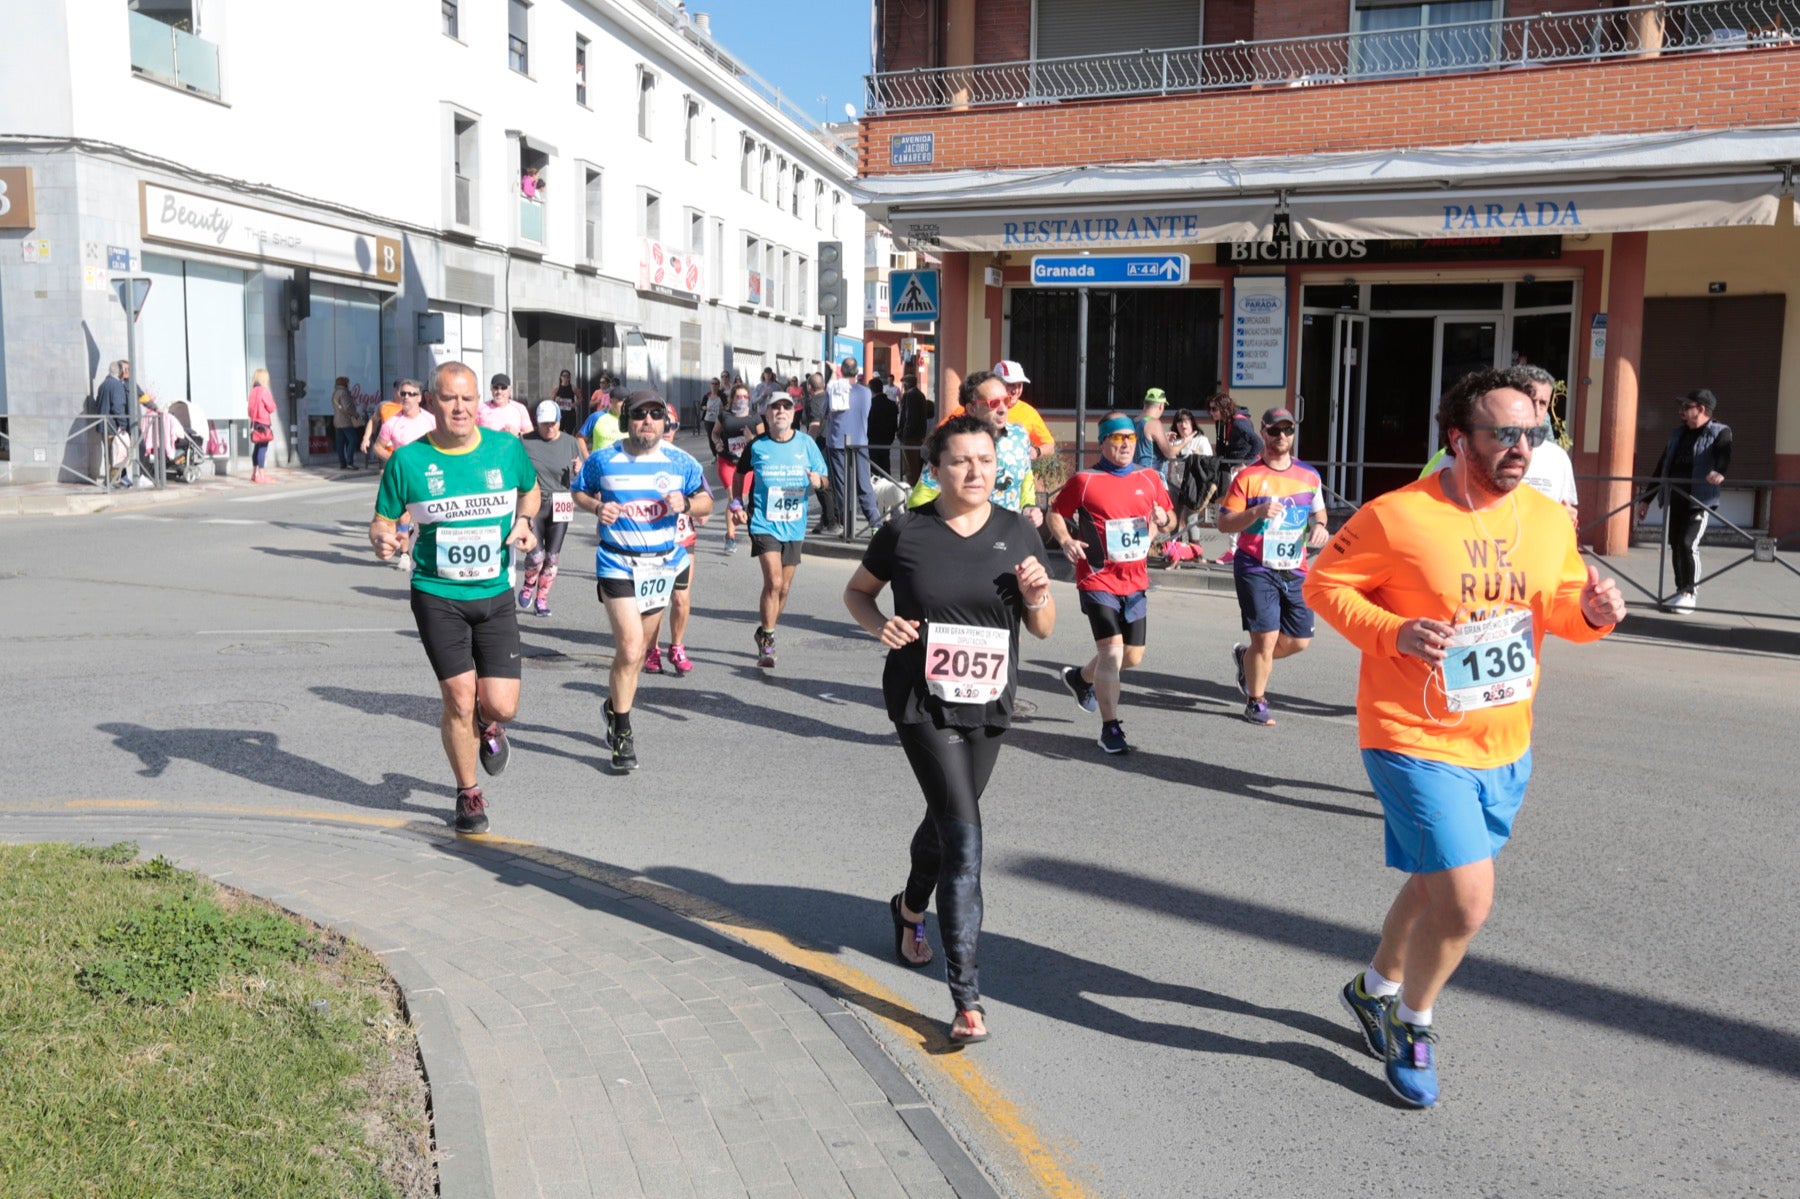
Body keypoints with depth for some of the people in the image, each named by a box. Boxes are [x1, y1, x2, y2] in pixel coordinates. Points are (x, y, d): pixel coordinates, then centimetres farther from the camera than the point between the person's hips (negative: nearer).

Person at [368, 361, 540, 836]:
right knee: (459, 700, -4)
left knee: (502, 706, -4)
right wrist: (381, 539, -19)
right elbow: (382, 520, 4)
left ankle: (488, 725, 36)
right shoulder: (408, 460, -6)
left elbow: (530, 489, 19)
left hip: (495, 595, 2)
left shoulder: (507, 449, -1)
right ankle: (468, 795, 21)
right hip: (437, 596, -2)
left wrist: (523, 521, 0)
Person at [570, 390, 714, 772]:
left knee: (639, 649, 14)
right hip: (617, 564, -3)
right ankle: (622, 734, 3)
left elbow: (706, 502, 8)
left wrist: (686, 504, -14)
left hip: (663, 564, 3)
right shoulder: (602, 460, -3)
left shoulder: (681, 462, 0)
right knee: (629, 650, -13)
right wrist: (597, 507, -11)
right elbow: (579, 492, 11)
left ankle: (614, 706, 39)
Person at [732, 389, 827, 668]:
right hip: (764, 523, -3)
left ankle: (765, 633, 33)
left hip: (794, 526, 3)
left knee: (784, 588, 12)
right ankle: (766, 643, -7)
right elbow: (741, 474, 15)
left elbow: (824, 480, 8)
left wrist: (817, 480, -14)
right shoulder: (757, 446, -1)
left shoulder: (806, 444, 2)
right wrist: (736, 502, 3)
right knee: (773, 581, -18)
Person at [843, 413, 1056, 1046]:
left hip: (988, 705, 4)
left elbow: (1043, 629, 6)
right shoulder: (905, 532, -5)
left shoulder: (1018, 533, 2)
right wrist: (880, 625, -10)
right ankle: (967, 997, -10)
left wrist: (1037, 594, -15)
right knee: (964, 836, -14)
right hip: (922, 702, -4)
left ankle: (910, 908, 53)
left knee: (946, 819, 21)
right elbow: (857, 591, 10)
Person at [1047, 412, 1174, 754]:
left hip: (1135, 581, 6)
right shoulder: (1085, 480, -6)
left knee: (1133, 656, 12)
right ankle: (1110, 729, -4)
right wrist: (1065, 540, -16)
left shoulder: (1149, 478, 6)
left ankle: (1081, 678, 42)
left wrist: (1163, 521, -6)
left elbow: (1170, 518, 18)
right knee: (1112, 649, -16)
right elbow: (1055, 513, 3)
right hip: (1098, 580, -5)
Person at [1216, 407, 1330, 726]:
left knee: (1299, 639, 5)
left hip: (1294, 570, 5)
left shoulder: (1309, 476, 8)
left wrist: (1319, 526, 0)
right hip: (1256, 569, -5)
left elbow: (1318, 511, 23)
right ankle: (1256, 703, 11)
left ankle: (1246, 657, 32)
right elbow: (1224, 523, -6)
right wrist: (1257, 512, -23)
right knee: (1266, 637, -8)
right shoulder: (1248, 477, -5)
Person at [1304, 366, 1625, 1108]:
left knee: (1438, 885, 21)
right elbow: (1322, 583, -9)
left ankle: (1376, 986, 47)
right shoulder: (1397, 517, -17)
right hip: (1417, 741, -7)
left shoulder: (1549, 519, 1)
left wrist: (1593, 612, -11)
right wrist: (1393, 634, -24)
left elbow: (1561, 603, 13)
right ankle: (1412, 1021, 18)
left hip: (1505, 747, 7)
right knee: (1467, 901, -12)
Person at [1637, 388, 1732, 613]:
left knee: (1688, 544, -14)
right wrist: (1646, 498, 20)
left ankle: (1690, 594, -5)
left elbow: (1725, 457, -20)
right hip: (1673, 499, 6)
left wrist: (1720, 472, -44)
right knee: (1675, 546, 7)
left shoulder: (1719, 433, 0)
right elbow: (1662, 466, 22)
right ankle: (1682, 591, 17)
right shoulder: (1678, 434, 18)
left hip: (1699, 501, -6)